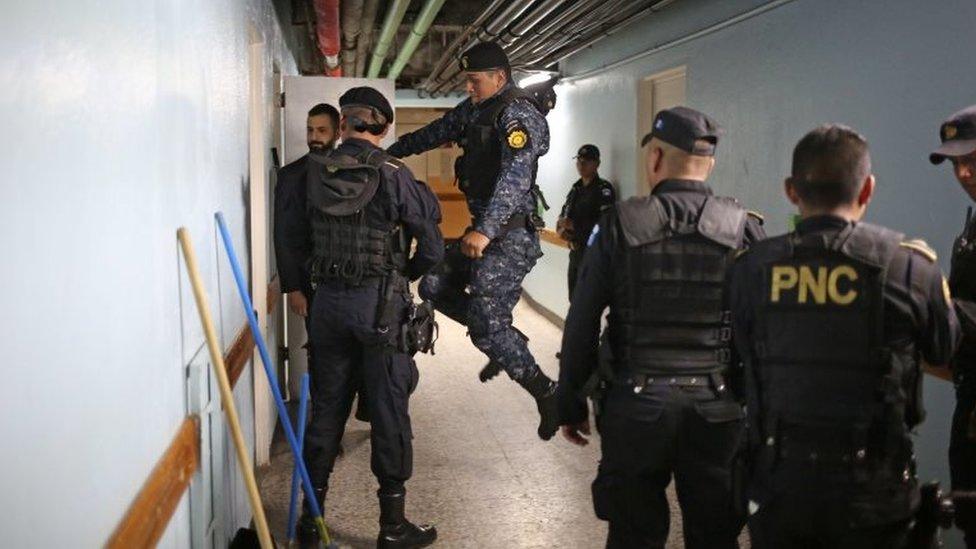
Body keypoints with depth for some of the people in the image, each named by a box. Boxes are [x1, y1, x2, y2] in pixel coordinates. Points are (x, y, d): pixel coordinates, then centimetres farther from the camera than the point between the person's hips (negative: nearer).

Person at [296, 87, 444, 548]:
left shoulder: (315, 173, 1)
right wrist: (406, 276, 11)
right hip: (379, 302, -4)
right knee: (388, 410, 5)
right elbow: (431, 246, -7)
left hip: (327, 299, 4)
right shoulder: (392, 174, -10)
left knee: (327, 405, 15)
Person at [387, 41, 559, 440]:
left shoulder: (518, 114, -16)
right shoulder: (475, 109, 13)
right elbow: (435, 133, 29)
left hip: (509, 235, -10)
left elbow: (515, 176, -31)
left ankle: (547, 395, 1)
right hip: (485, 229, 10)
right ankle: (509, 343, 22)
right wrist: (389, 153, 36)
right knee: (435, 288, 15)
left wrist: (485, 230, -43)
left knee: (486, 327, -12)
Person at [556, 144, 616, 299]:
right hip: (575, 252, 8)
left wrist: (574, 226, -17)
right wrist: (562, 229, -6)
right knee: (574, 299, 15)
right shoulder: (575, 189, 16)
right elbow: (563, 216, 17)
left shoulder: (604, 189, -9)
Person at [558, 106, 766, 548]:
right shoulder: (745, 230, -1)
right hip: (718, 410, 2)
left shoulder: (620, 225, -5)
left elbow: (581, 324, -3)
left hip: (636, 407, -1)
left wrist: (570, 402, 6)